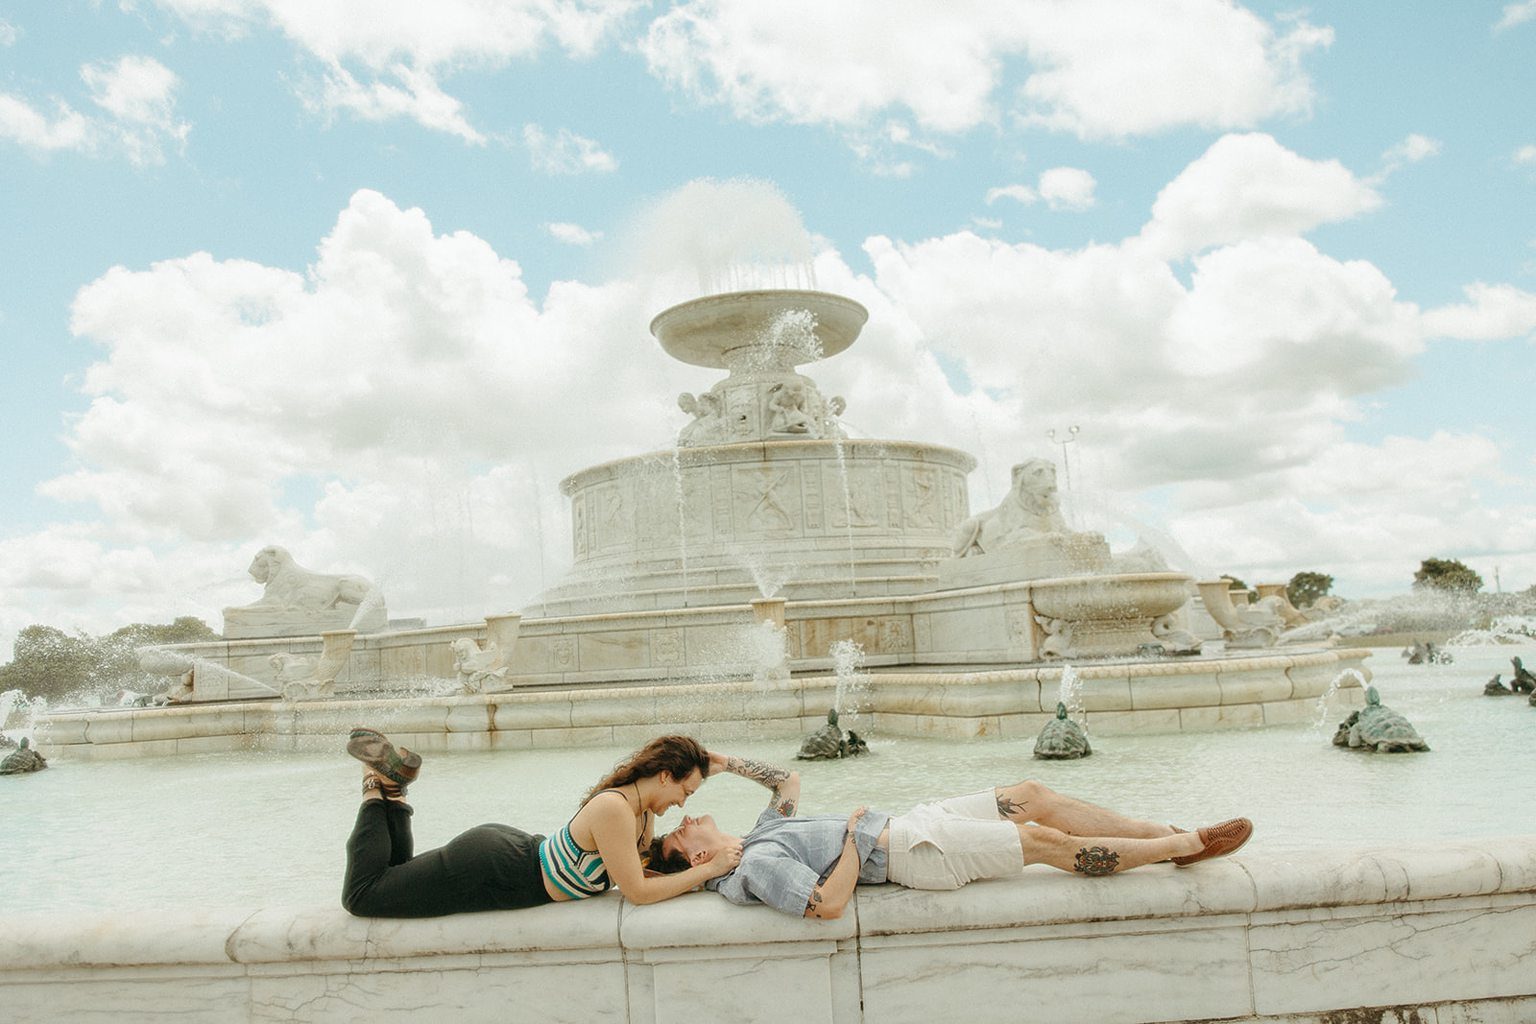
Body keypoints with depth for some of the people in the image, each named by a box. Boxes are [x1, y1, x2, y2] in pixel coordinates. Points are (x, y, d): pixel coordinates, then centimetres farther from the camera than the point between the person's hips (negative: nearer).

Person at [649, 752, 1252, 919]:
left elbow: (788, 781, 26)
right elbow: (829, 904, -27)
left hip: (903, 823, 9)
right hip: (910, 851, -9)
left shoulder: (764, 832, 12)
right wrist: (855, 834, -16)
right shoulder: (757, 866, -17)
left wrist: (724, 763, 17)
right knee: (1046, 841, -10)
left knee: (1034, 795, 4)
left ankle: (1167, 834, 12)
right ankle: (1187, 845, 6)